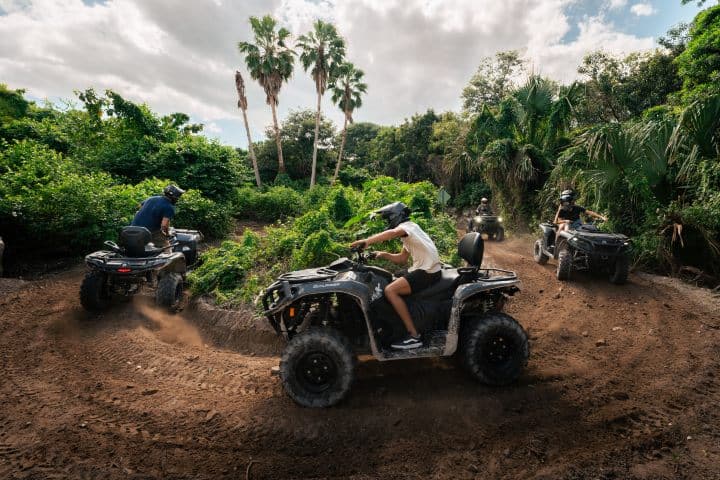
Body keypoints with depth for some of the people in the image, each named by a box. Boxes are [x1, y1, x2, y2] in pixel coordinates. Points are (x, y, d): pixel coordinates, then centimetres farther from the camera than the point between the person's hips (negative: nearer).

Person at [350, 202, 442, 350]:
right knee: (393, 285, 18)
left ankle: (413, 336, -17)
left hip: (428, 271, -10)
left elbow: (393, 233, -33)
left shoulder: (407, 226, -8)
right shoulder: (408, 230, 22)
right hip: (425, 269, 10)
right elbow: (402, 259, 21)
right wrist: (383, 255, 8)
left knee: (390, 290, -20)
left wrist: (367, 241, -40)